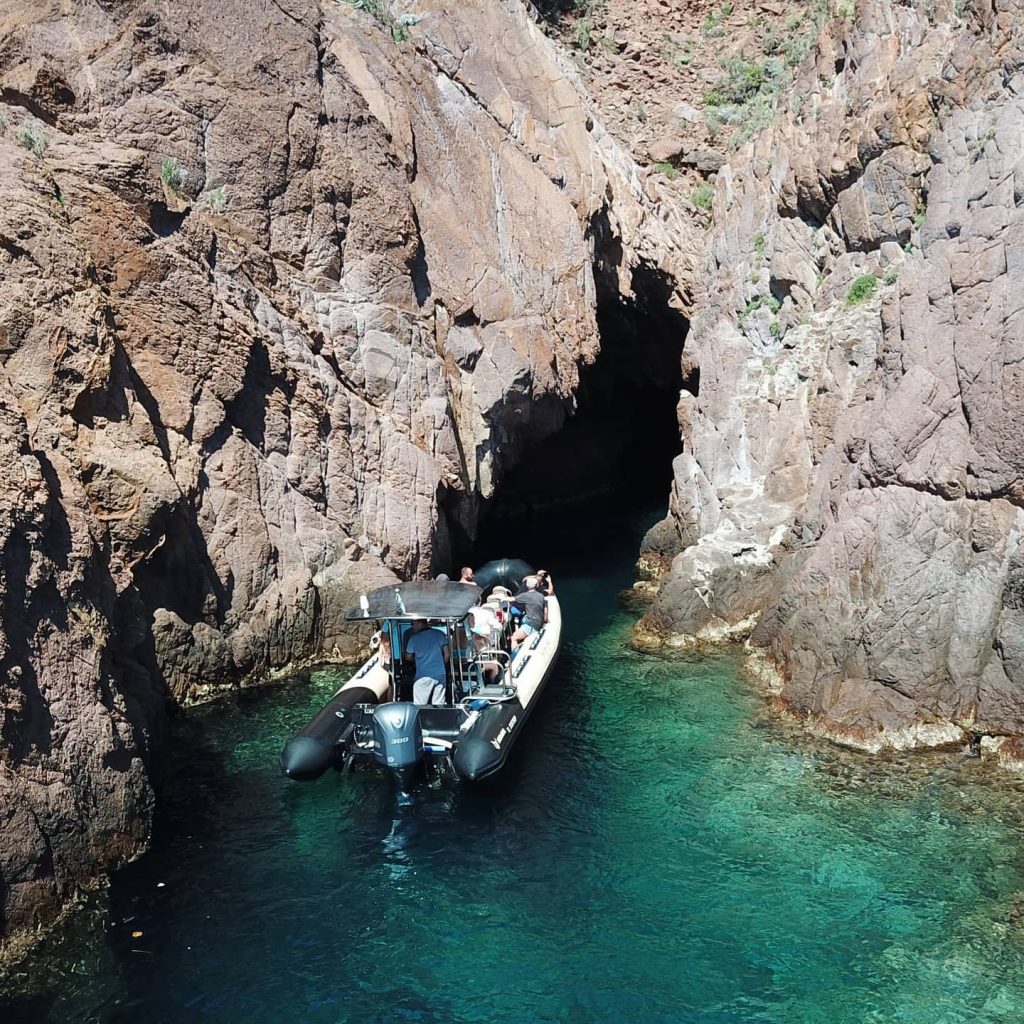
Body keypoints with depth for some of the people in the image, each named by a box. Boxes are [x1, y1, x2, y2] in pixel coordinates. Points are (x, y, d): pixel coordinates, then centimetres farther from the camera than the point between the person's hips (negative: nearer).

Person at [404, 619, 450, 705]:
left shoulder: (413, 638, -2)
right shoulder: (439, 634, 4)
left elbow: (408, 657, 12)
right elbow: (447, 654, 9)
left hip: (424, 675, -3)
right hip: (441, 674, 3)